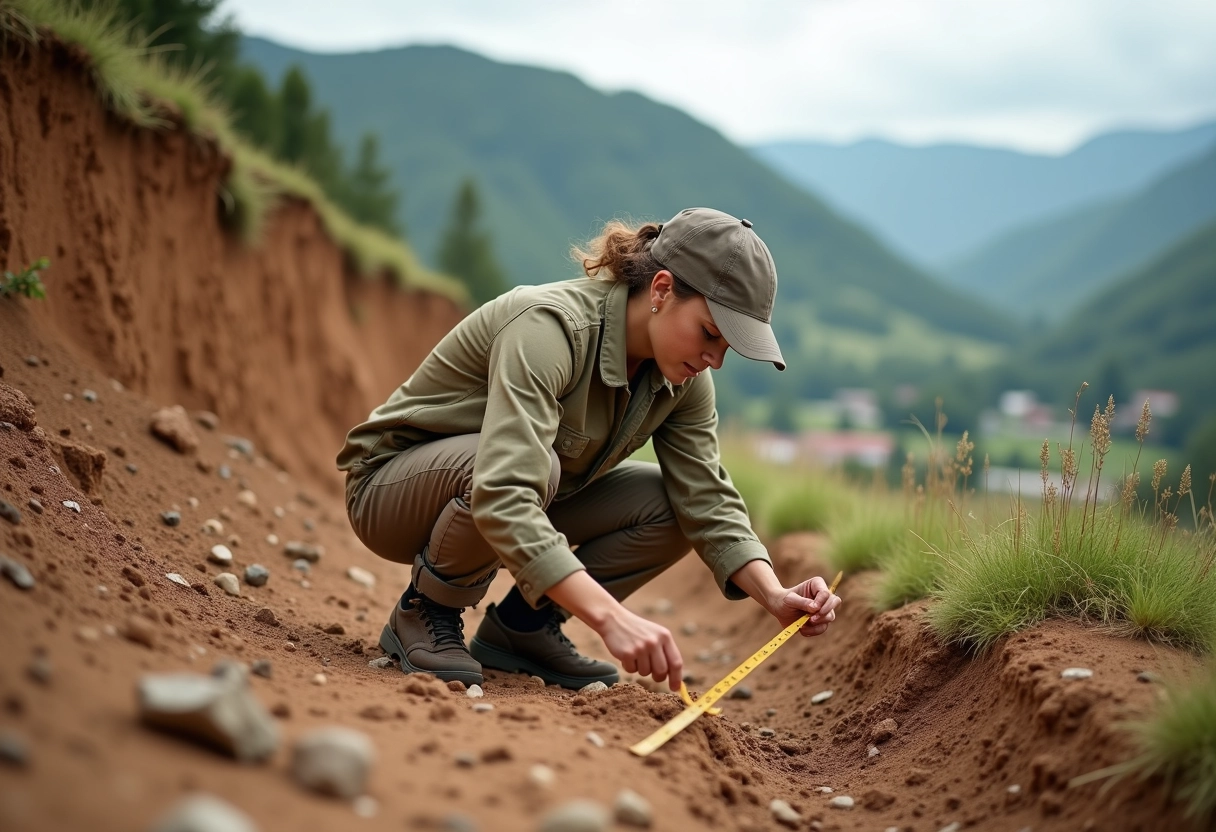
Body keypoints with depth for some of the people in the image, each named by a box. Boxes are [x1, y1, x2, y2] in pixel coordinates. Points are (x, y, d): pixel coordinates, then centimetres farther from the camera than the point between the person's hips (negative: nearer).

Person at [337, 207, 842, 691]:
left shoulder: (683, 378, -9)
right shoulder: (549, 327, -34)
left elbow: (707, 501, -10)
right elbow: (502, 497, -45)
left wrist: (774, 595, -27)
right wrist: (611, 617, -51)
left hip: (519, 502, 7)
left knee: (666, 505, -14)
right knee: (537, 466, -38)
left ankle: (521, 626, 2)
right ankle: (425, 613, -12)